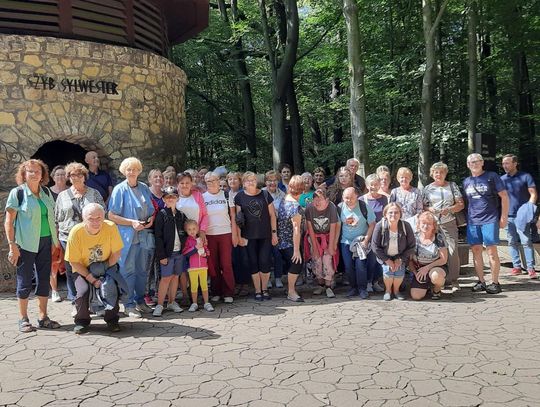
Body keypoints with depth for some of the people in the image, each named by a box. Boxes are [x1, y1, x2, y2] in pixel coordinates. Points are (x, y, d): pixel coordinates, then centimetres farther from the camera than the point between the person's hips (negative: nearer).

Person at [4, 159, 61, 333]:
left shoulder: (46, 192, 8)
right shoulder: (17, 192, -6)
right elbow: (8, 221, -7)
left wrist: (55, 240, 11)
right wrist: (12, 245, -12)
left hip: (45, 242, 5)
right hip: (26, 244, -5)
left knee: (44, 279, 9)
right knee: (24, 280, 3)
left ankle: (43, 318, 20)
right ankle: (23, 319, 16)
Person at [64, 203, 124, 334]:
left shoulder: (111, 227, -21)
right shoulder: (76, 232, -23)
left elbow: (116, 252, -9)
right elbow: (74, 262, -16)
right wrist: (91, 278, -22)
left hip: (108, 266, 1)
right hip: (83, 269, 0)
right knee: (83, 291, -24)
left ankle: (112, 319, 3)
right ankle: (82, 321, 3)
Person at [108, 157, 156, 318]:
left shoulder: (144, 188, 11)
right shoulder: (120, 189, -4)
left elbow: (152, 210, 20)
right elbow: (111, 216, -7)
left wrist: (151, 219, -2)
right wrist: (132, 222, -16)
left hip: (145, 236, 5)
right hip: (128, 236, -5)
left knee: (143, 270, 12)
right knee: (128, 271, 0)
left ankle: (140, 300, 24)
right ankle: (129, 305, 9)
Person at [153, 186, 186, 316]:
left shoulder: (181, 215, 9)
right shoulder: (161, 214, -6)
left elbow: (185, 233, 16)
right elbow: (158, 236, -9)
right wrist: (161, 255, -13)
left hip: (179, 251, 5)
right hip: (167, 252, -5)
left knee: (175, 276, 10)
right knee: (166, 277, -5)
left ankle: (172, 302, 21)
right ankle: (159, 305, 2)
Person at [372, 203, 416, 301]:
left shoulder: (406, 226, -22)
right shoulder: (380, 226, -26)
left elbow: (411, 246, -11)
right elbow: (375, 246, -17)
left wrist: (400, 259, -13)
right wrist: (387, 260, -16)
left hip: (400, 256, 1)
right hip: (385, 256, -1)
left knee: (399, 273, -16)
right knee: (388, 271, -20)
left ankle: (396, 290, 17)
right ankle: (388, 290, 11)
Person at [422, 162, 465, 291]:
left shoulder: (452, 186, 12)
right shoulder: (427, 188, 12)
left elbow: (461, 204, 8)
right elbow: (423, 206, 13)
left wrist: (449, 209, -9)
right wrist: (429, 209, -9)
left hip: (449, 223, 0)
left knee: (452, 251, -7)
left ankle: (453, 280, 1)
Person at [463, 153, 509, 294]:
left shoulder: (492, 177, -2)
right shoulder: (466, 182, 13)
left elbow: (504, 196, -2)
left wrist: (504, 217, -6)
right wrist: (466, 217, 13)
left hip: (490, 220, -5)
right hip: (472, 221, 5)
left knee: (492, 251, -3)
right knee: (476, 251, 6)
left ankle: (495, 283, 5)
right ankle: (481, 281, 15)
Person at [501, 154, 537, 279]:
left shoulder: (525, 177, 0)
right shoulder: (502, 179, 10)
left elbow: (533, 194, -3)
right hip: (508, 216, 4)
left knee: (526, 242, -7)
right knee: (512, 243, 7)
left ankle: (531, 268, -3)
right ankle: (516, 266, 15)